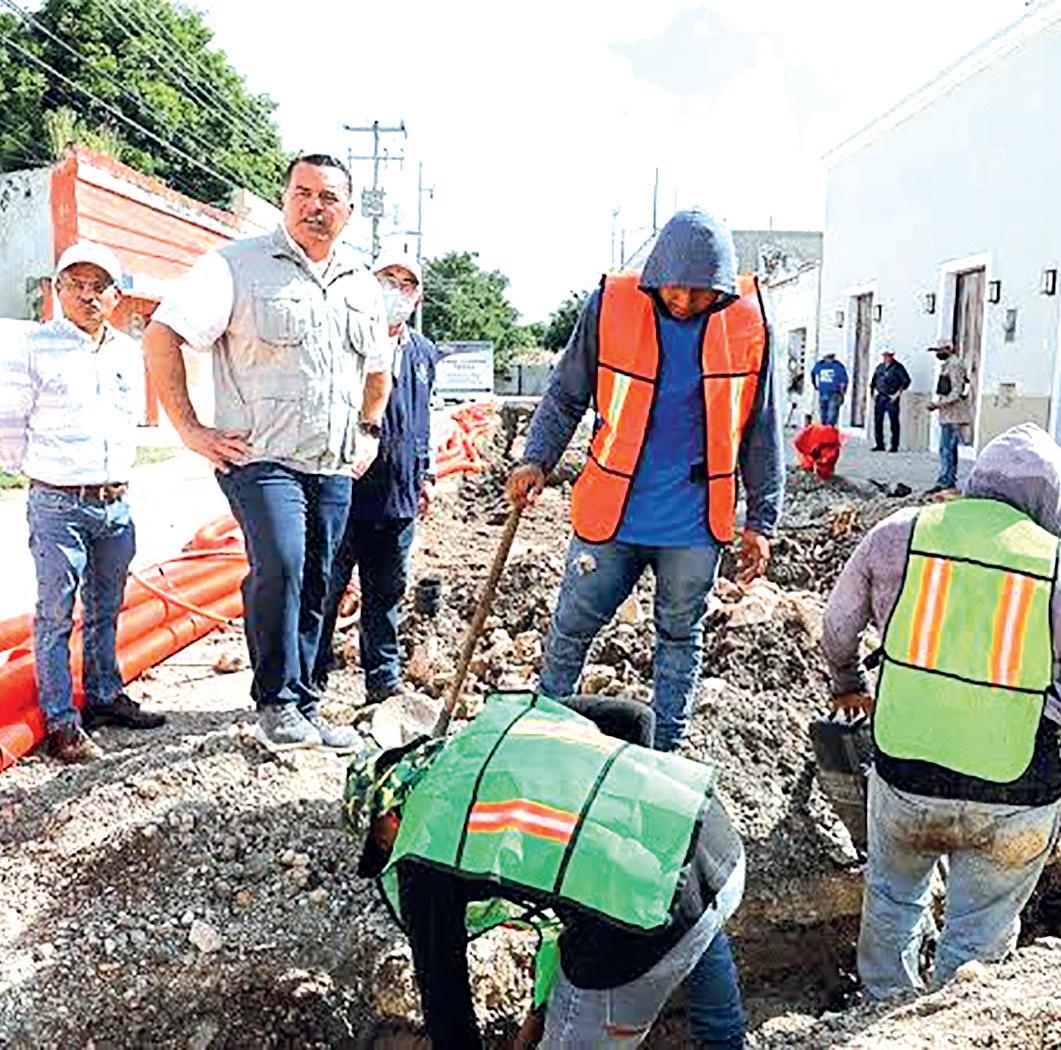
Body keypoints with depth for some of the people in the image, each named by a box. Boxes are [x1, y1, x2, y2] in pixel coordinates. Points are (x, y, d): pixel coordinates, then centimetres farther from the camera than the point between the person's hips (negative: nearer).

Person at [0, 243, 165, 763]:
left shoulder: (129, 351, 10)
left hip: (117, 503, 5)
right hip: (58, 505, -5)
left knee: (105, 611, 16)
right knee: (56, 616, 1)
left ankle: (105, 696, 30)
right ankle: (61, 722, 8)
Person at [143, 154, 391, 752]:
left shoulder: (362, 285, 14)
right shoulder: (240, 265, -4)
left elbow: (378, 367, 29)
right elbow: (162, 336, -7)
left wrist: (369, 431, 18)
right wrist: (189, 428, -11)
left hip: (334, 467, 6)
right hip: (260, 457, -5)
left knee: (314, 588, 9)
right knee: (280, 568, -22)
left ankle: (303, 707, 21)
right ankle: (276, 702, -3)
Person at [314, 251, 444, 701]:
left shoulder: (424, 353, 16)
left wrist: (426, 473, 21)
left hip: (398, 496, 6)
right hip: (346, 490, -6)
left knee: (386, 593, 13)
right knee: (326, 588, 3)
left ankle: (385, 680, 23)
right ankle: (312, 679, 16)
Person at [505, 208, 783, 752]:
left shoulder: (749, 322, -4)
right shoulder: (611, 305, -7)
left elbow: (762, 432, 4)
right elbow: (565, 395, 3)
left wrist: (761, 522, 4)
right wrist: (536, 459, -11)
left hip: (694, 523, 1)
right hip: (610, 514, 0)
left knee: (680, 638, 14)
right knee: (570, 628, 9)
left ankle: (665, 753, 31)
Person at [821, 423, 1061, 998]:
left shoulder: (898, 534, -3)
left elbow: (837, 629, 10)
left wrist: (848, 686, 29)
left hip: (903, 777, 2)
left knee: (892, 901, 27)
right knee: (979, 934, 19)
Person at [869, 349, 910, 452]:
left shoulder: (897, 367, -3)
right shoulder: (880, 367, 13)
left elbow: (906, 381, -7)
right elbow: (873, 381, 22)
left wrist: (897, 394, -11)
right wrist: (873, 393, 11)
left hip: (891, 399, -6)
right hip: (880, 398, 6)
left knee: (894, 422, -4)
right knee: (878, 421, 6)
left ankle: (894, 446, -1)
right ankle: (879, 444, 14)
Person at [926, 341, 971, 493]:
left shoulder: (955, 366, -13)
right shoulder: (946, 366, 18)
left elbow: (956, 393, -19)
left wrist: (937, 404, -19)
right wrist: (936, 404, 15)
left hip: (952, 415, -10)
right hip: (947, 415, 10)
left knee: (946, 448, -12)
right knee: (949, 448, 13)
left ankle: (944, 482, -13)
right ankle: (951, 480, 19)